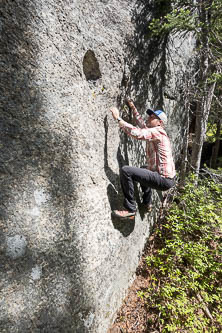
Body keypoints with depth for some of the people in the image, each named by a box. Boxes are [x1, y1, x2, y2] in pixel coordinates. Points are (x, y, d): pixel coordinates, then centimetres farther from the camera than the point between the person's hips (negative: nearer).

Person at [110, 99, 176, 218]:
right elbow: (142, 124, 32)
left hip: (163, 180, -10)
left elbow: (137, 133, -27)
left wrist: (118, 118, -20)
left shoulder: (157, 132, -12)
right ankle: (147, 203, 40)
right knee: (143, 169, 39)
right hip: (167, 178, 10)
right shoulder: (156, 132, 17)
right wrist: (133, 108, 31)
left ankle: (130, 209, -13)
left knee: (126, 171, -21)